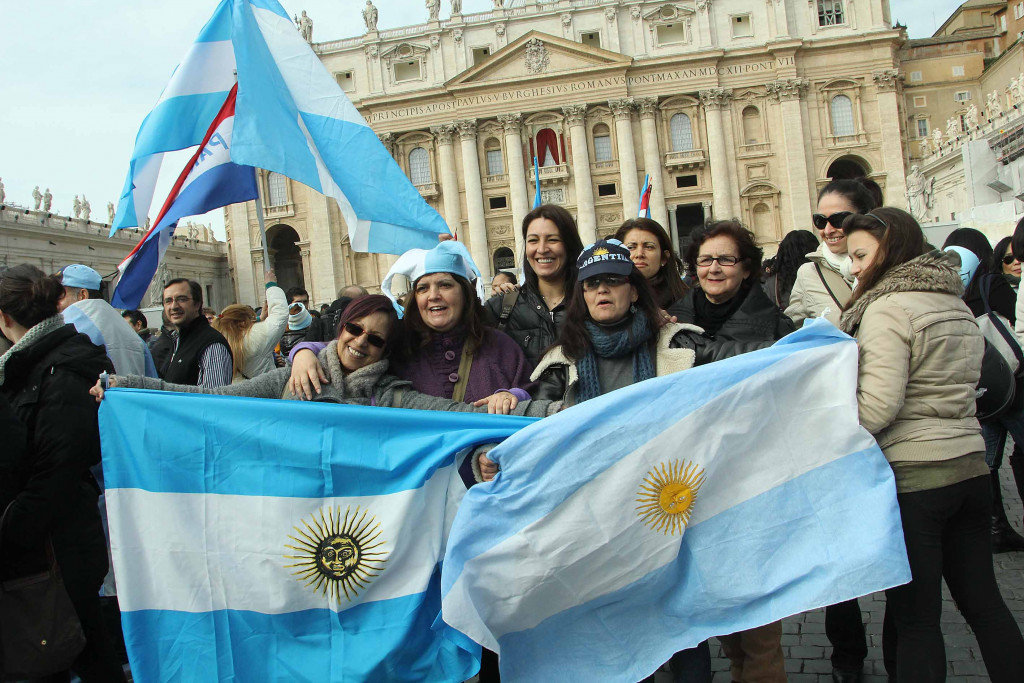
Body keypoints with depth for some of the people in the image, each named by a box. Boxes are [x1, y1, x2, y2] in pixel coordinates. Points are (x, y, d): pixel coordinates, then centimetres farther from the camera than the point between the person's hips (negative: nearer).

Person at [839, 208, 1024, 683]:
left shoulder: (887, 308, -13)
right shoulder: (956, 304, 13)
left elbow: (877, 406, -20)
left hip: (913, 477, -8)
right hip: (971, 465, 8)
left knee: (915, 619, 2)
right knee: (984, 603, 16)